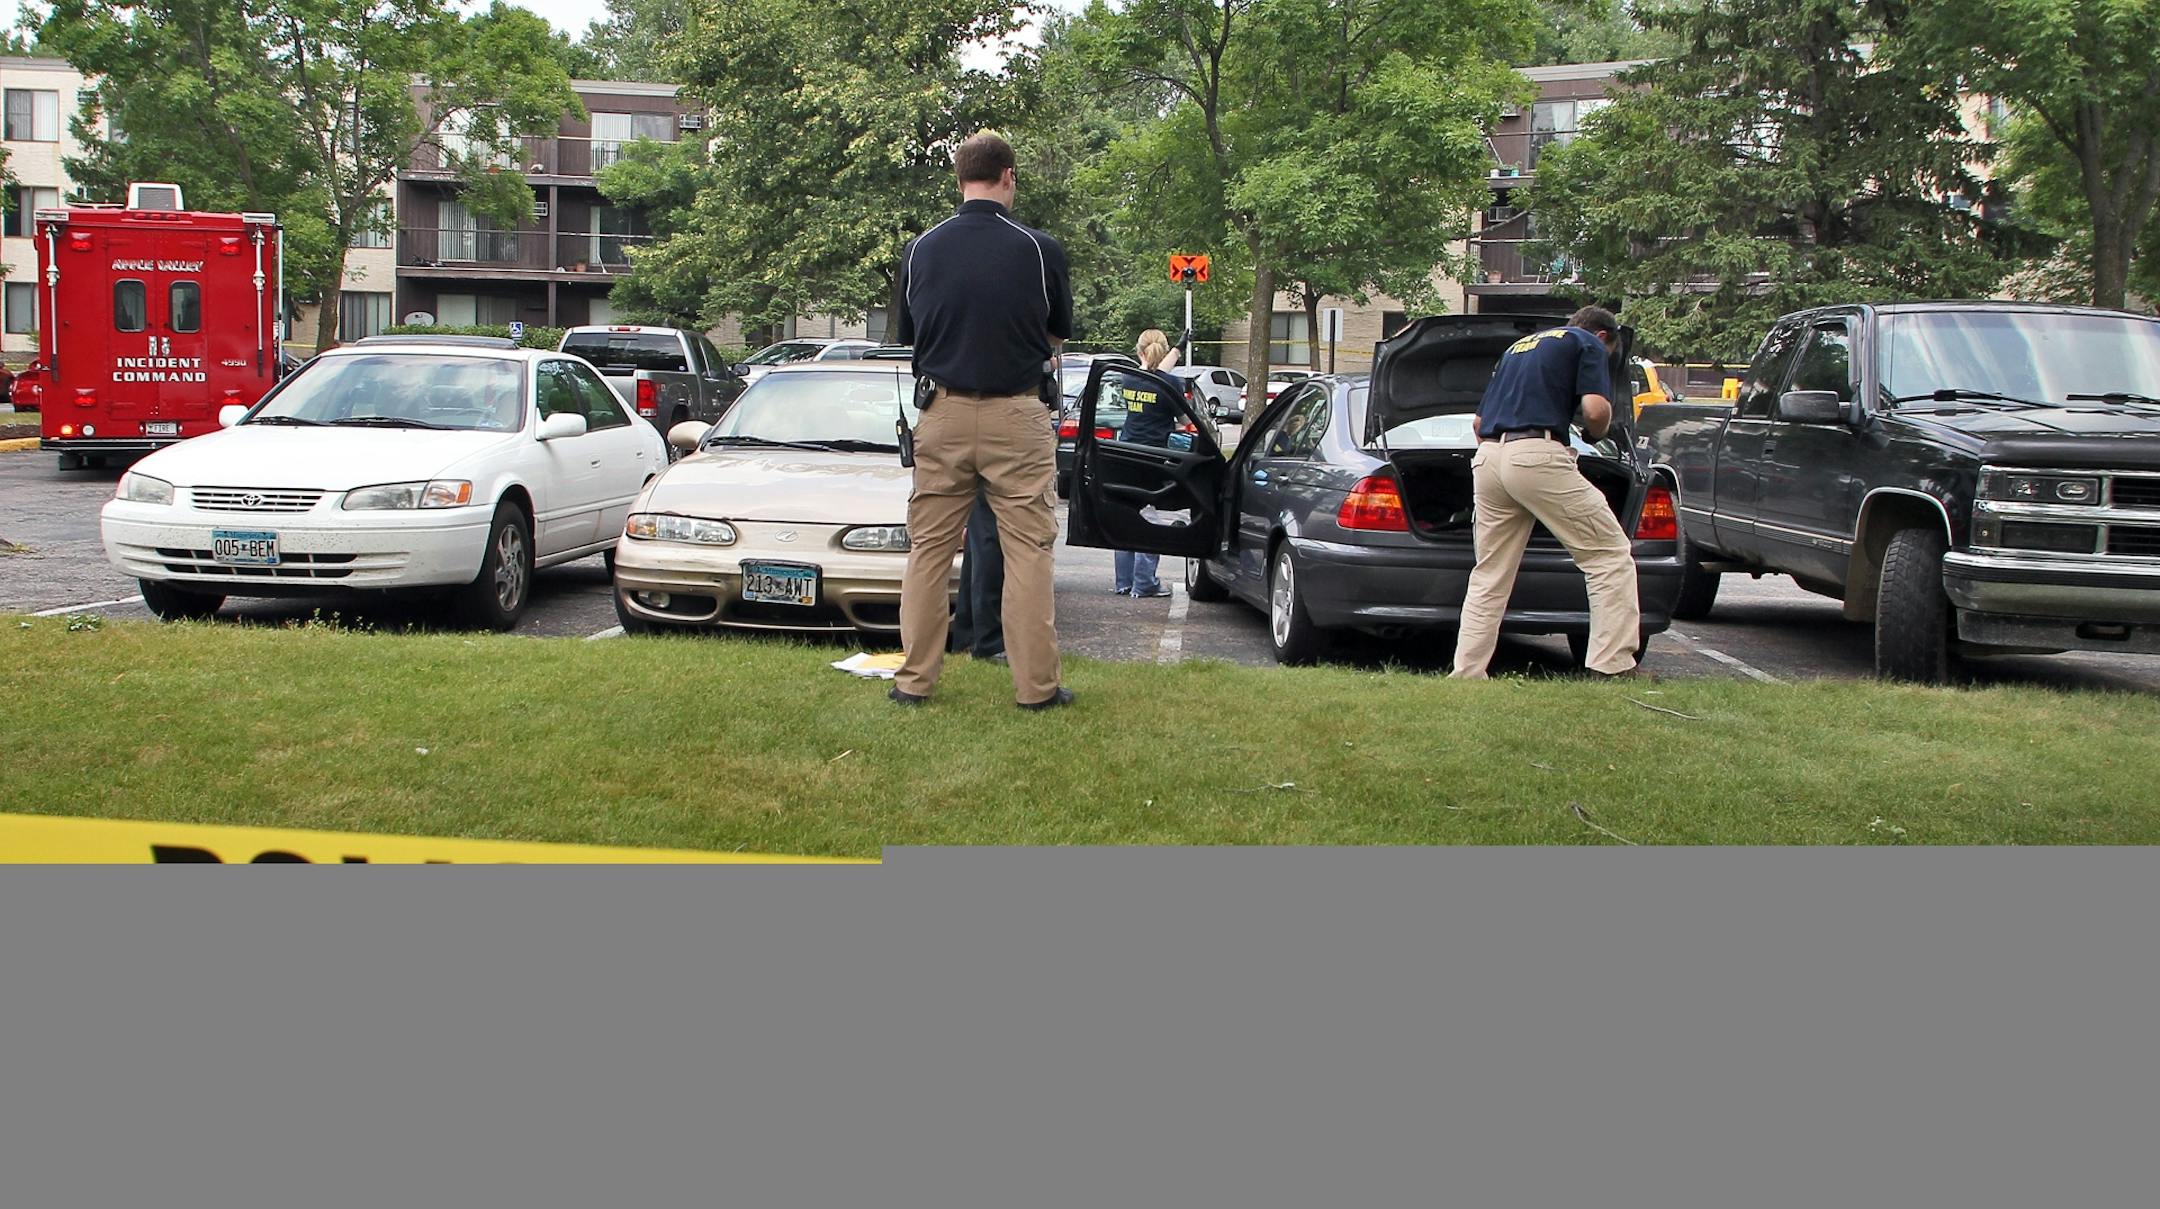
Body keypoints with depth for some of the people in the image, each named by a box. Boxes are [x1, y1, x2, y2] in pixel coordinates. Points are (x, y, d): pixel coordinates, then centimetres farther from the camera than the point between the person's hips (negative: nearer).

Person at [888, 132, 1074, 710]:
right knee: (1028, 551, 3)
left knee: (928, 549, 10)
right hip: (1016, 418, -2)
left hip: (943, 413, 3)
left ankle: (914, 679, 14)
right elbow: (1060, 334, 10)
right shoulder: (1039, 249, -5)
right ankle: (1036, 686, 6)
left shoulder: (920, 249, 2)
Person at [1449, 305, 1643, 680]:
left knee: (1488, 579, 13)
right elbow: (1596, 410, -6)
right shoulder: (1588, 344, 10)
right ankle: (1611, 667, -4)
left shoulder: (1519, 346, 32)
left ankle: (1466, 675, 11)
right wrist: (1595, 435, 14)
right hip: (1537, 456, -7)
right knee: (1610, 555, 1)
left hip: (1487, 457, 7)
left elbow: (1479, 420, 31)